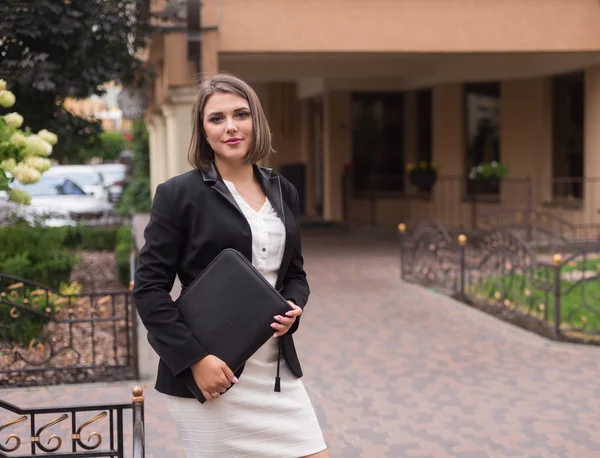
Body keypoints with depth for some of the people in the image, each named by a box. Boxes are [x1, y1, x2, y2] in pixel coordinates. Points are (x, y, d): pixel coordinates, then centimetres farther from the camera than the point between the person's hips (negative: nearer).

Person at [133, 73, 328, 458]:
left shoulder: (282, 191, 10)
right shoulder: (178, 194, -5)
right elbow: (149, 288, -7)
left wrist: (293, 308, -3)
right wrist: (194, 358, -16)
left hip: (278, 371, 5)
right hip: (211, 373, -5)